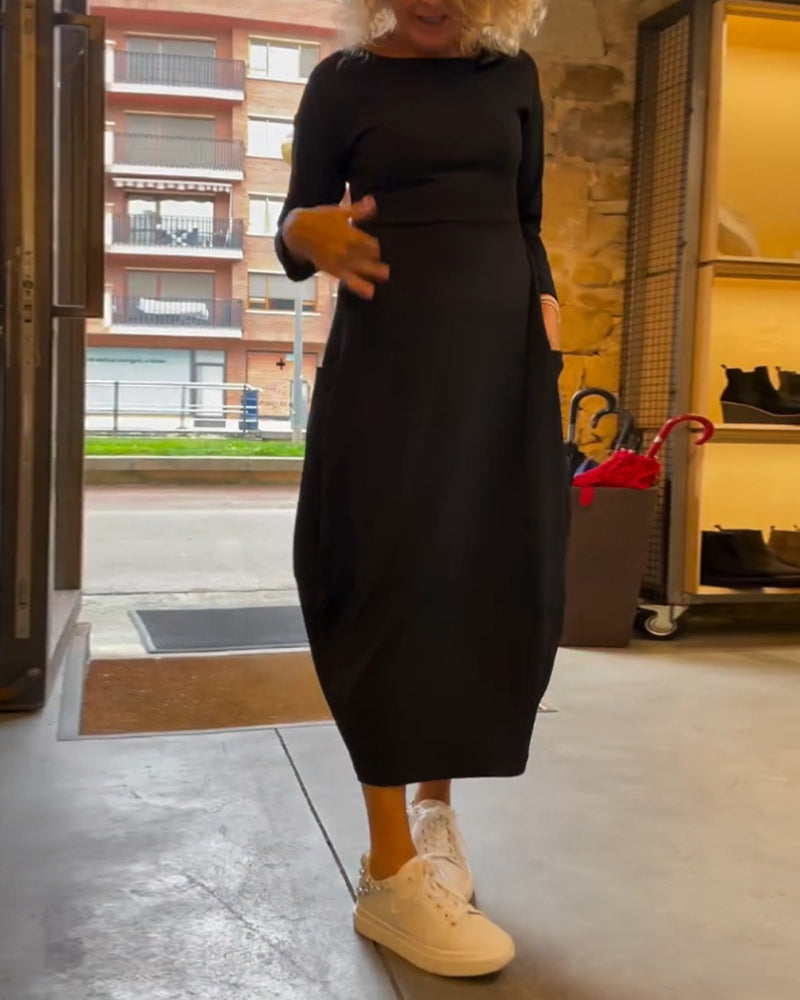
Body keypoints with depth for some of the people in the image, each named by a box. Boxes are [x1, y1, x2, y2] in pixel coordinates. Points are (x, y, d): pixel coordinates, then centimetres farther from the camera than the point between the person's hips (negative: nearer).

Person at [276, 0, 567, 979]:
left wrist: (544, 301, 1)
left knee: (498, 578, 0)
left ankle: (438, 801, 19)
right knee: (395, 578, -8)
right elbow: (295, 225, 0)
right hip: (390, 354, -4)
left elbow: (526, 222, 17)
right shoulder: (344, 80, 3)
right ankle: (390, 872, -2)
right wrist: (311, 237, -22)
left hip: (502, 349, 4)